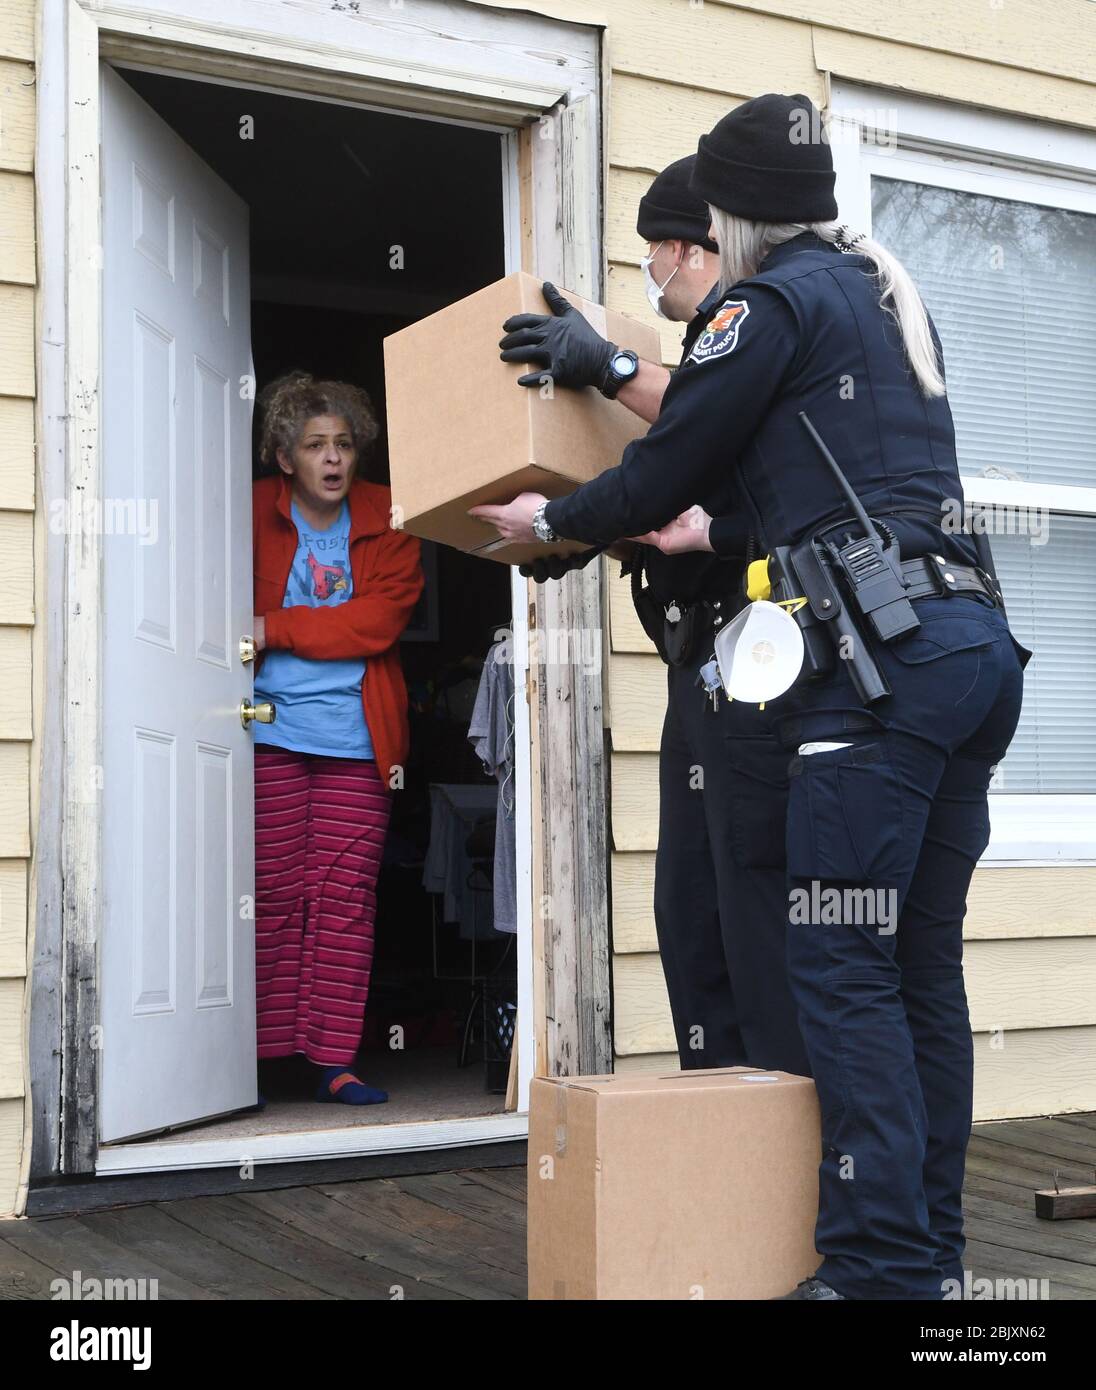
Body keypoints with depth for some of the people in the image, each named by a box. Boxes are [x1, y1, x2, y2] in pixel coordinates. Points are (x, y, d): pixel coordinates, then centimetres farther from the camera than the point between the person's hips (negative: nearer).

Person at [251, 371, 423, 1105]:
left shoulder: (387, 525, 6)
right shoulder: (256, 513, 5)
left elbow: (379, 621, -7)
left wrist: (274, 628, -11)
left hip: (358, 737, 1)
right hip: (270, 733, -1)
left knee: (348, 895, 0)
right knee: (275, 894, -1)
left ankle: (335, 1062, 5)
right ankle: (264, 1059, 7)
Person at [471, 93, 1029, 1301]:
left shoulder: (776, 302, -1)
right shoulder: (891, 299, 25)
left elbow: (658, 477, 2)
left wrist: (550, 517, 20)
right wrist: (714, 532, 42)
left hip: (880, 656, -9)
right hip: (975, 645, 9)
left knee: (842, 971, -8)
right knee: (924, 967, 9)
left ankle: (881, 1267, -8)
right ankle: (931, 1252, 14)